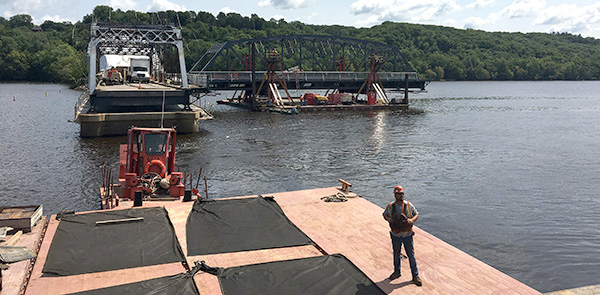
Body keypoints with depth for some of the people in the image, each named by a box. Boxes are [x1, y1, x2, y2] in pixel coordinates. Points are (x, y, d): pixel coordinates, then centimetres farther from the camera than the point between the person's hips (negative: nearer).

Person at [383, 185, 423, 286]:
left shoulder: (409, 205, -8)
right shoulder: (390, 206, -6)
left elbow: (416, 214, 3)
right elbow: (385, 215, 11)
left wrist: (412, 220, -18)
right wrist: (390, 220, -11)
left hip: (407, 235, -1)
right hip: (395, 235, 1)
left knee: (411, 256, 4)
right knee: (396, 254, 19)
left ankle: (415, 276, 16)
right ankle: (397, 272, 38)